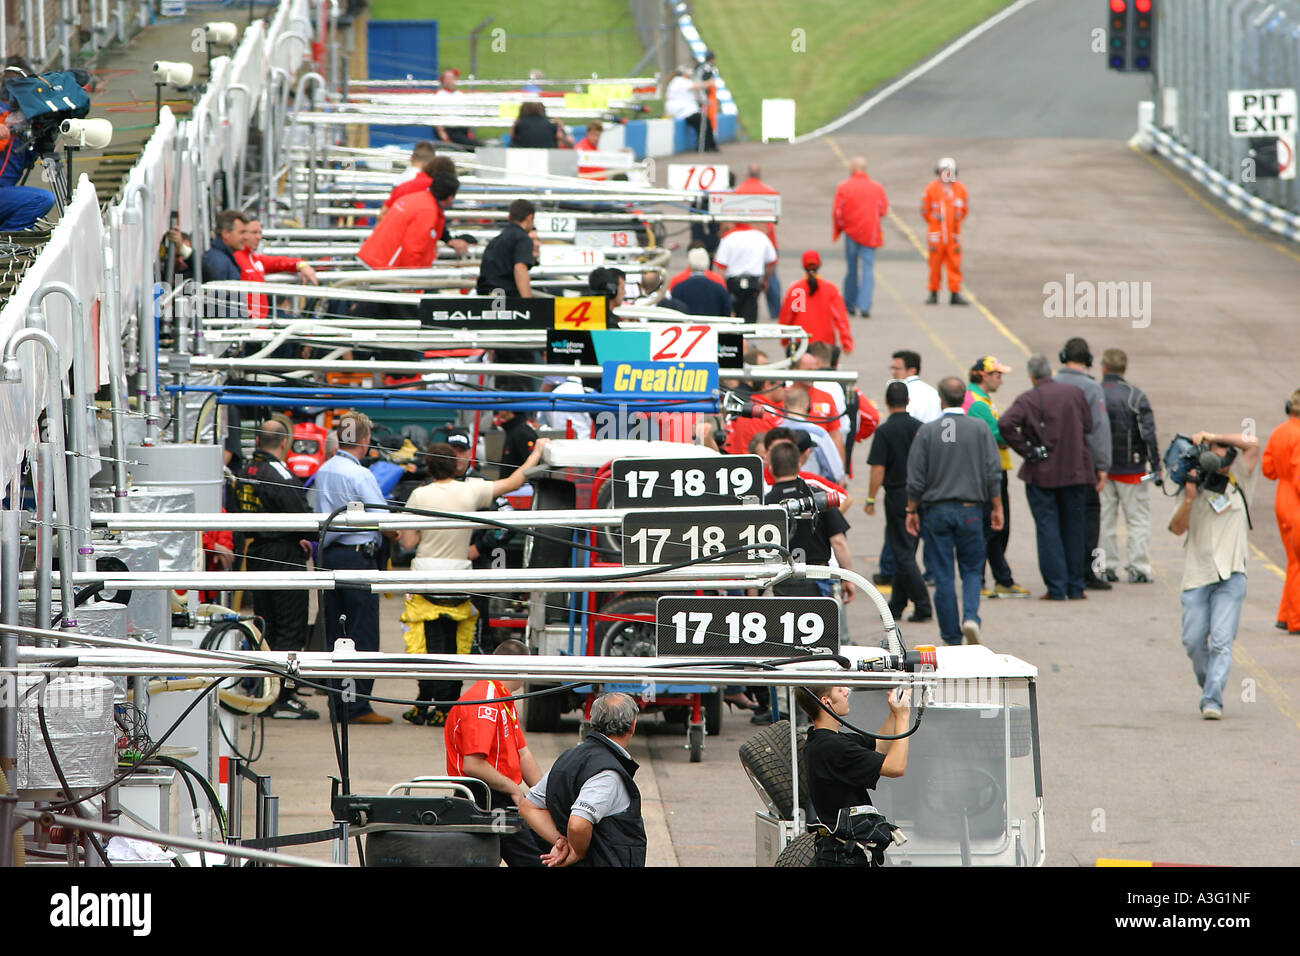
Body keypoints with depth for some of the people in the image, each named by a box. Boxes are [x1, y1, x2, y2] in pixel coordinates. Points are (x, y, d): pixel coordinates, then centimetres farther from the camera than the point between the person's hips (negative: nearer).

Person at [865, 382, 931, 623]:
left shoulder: (885, 431, -11)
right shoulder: (919, 428, 3)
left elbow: (878, 469, -15)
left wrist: (871, 499, -7)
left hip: (897, 495, -5)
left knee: (903, 554, -2)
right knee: (904, 552, 16)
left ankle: (923, 605, -11)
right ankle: (897, 605, 22)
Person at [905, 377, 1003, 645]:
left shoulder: (927, 432, -5)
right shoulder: (980, 429, -4)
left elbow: (916, 478, -2)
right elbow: (993, 473, -2)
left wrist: (912, 511, 8)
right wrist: (997, 508, 7)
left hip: (937, 509, 0)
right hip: (970, 510, 0)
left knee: (943, 575, 5)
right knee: (972, 570, 11)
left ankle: (951, 638, 7)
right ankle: (971, 616, -14)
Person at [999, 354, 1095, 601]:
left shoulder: (1027, 399, -9)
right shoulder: (1075, 393, 1)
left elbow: (1005, 423, -23)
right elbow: (1088, 424, 8)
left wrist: (1026, 450, -14)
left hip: (1042, 473, -3)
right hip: (1075, 469, 3)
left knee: (1047, 528, 2)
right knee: (1073, 528, 12)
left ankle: (1056, 587, -3)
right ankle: (1075, 587, 14)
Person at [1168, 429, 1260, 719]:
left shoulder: (1238, 485, 8)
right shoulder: (1194, 490, 11)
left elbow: (1251, 444, -1)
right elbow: (1177, 528, 1)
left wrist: (1211, 437, -1)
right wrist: (1189, 499, -13)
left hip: (1230, 576, -2)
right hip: (1197, 576, 2)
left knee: (1221, 640, -12)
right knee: (1194, 641, -1)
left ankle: (1212, 700, -15)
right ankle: (1209, 686, 23)